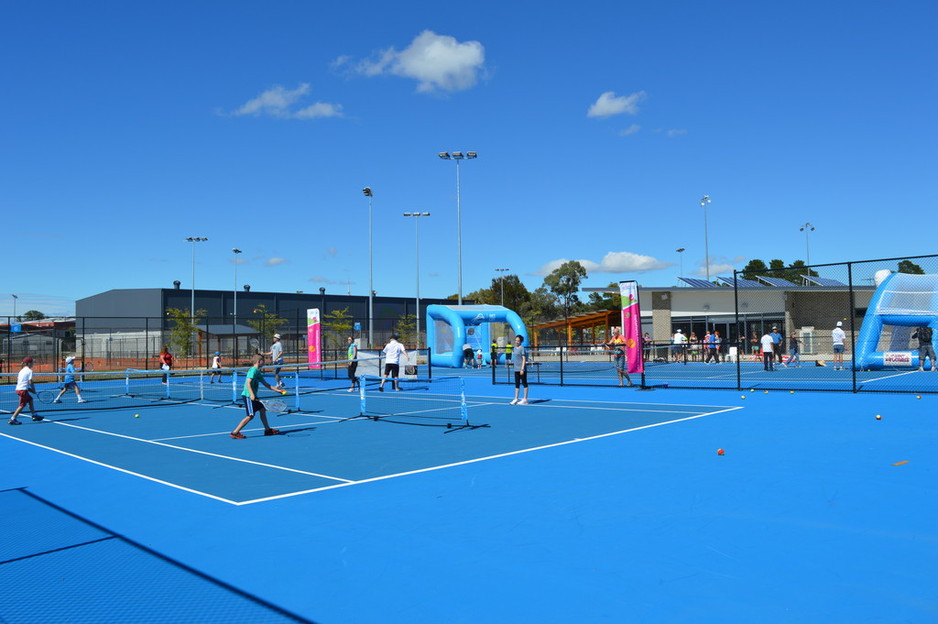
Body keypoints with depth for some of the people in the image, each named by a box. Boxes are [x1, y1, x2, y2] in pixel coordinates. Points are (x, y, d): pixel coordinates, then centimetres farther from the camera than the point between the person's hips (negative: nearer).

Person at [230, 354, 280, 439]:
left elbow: (266, 384, 23)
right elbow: (248, 383, -21)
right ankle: (235, 432, -12)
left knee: (262, 409, 16)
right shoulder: (253, 370, -11)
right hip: (248, 396, -10)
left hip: (253, 396, 10)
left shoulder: (257, 372, 18)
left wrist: (277, 390, 22)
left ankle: (267, 430, 24)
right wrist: (251, 394, -32)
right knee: (251, 416, -14)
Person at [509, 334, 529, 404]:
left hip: (522, 369, -8)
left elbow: (524, 359, -12)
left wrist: (522, 369, -18)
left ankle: (525, 399, 4)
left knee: (524, 383, 0)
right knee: (517, 384, 10)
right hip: (516, 369, 8)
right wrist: (512, 363, 9)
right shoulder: (514, 349, 14)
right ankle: (515, 399, 14)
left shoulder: (522, 348, -9)